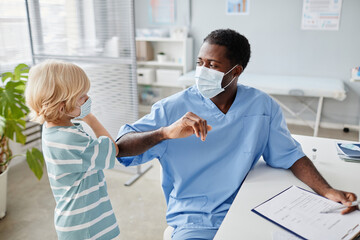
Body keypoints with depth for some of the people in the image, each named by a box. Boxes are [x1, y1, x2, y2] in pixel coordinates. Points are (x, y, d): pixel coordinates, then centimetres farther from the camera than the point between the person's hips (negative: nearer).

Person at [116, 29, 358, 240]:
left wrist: (328, 192, -7)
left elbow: (289, 156, 7)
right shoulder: (174, 108, -8)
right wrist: (166, 132, -30)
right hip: (192, 220, -2)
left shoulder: (263, 106, -1)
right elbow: (120, 148, -13)